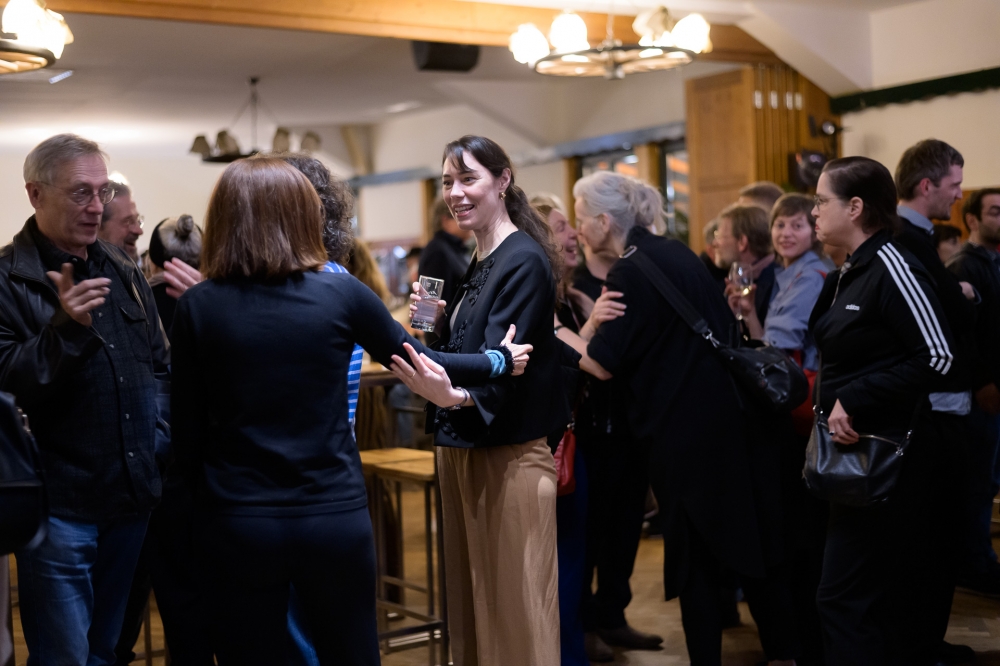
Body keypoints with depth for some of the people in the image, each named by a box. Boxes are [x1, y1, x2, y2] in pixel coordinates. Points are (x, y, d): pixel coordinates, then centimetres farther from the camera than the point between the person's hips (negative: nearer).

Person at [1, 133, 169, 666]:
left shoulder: (123, 271, 11)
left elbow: (158, 365, 21)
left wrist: (158, 438, 10)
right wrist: (66, 326, -31)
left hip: (131, 497, 6)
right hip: (61, 506, -6)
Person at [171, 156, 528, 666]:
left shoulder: (197, 306, -4)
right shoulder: (340, 293, -5)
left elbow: (186, 428, -1)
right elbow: (419, 362, 8)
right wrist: (499, 361, 25)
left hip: (238, 522, 0)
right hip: (334, 516, 0)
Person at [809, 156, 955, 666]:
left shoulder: (891, 266, -15)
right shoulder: (849, 274, 12)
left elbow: (937, 357, -21)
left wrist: (853, 402, -21)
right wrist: (831, 403, 5)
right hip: (853, 450, 9)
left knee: (843, 596, -8)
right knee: (892, 588, 18)